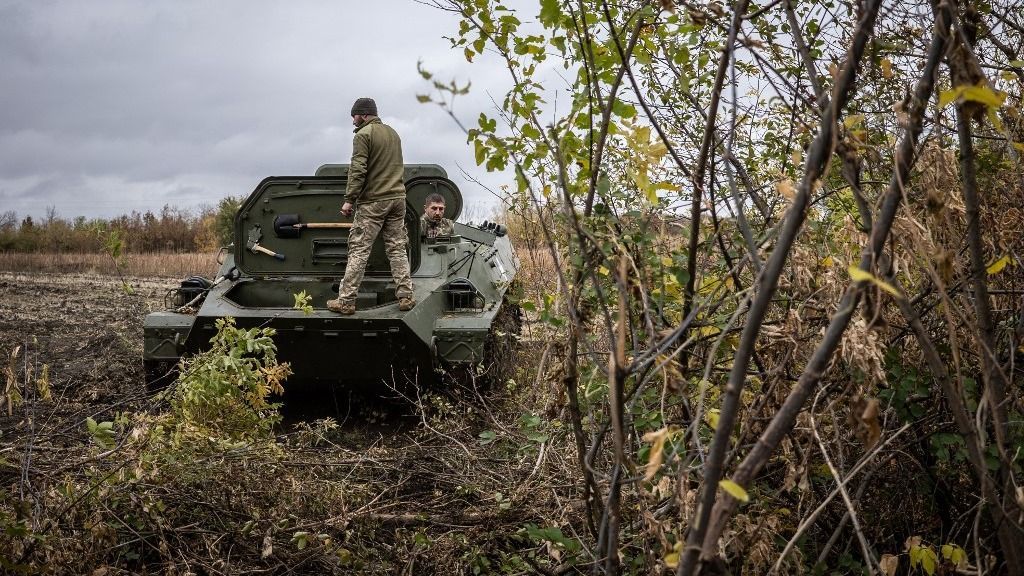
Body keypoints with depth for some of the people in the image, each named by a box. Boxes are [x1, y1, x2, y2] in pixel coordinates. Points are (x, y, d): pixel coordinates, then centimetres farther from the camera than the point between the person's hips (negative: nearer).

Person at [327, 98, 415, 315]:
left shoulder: (363, 134, -7)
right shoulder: (393, 133, 18)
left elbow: (358, 170, -14)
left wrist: (349, 199, -13)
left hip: (373, 201, -7)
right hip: (397, 199, 7)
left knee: (359, 250, -4)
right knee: (397, 248, 10)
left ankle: (346, 301, -2)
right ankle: (406, 297, 8)